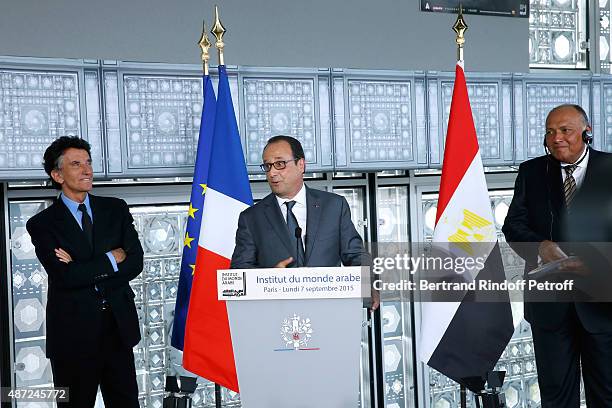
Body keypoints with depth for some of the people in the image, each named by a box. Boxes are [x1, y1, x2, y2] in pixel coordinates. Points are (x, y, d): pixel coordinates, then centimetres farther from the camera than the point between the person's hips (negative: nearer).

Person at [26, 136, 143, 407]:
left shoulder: (116, 209, 8)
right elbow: (65, 276, -15)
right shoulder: (42, 224, -2)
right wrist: (110, 259, -8)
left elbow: (135, 263, -2)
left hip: (119, 326, 3)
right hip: (73, 332, -3)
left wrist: (87, 272, -11)